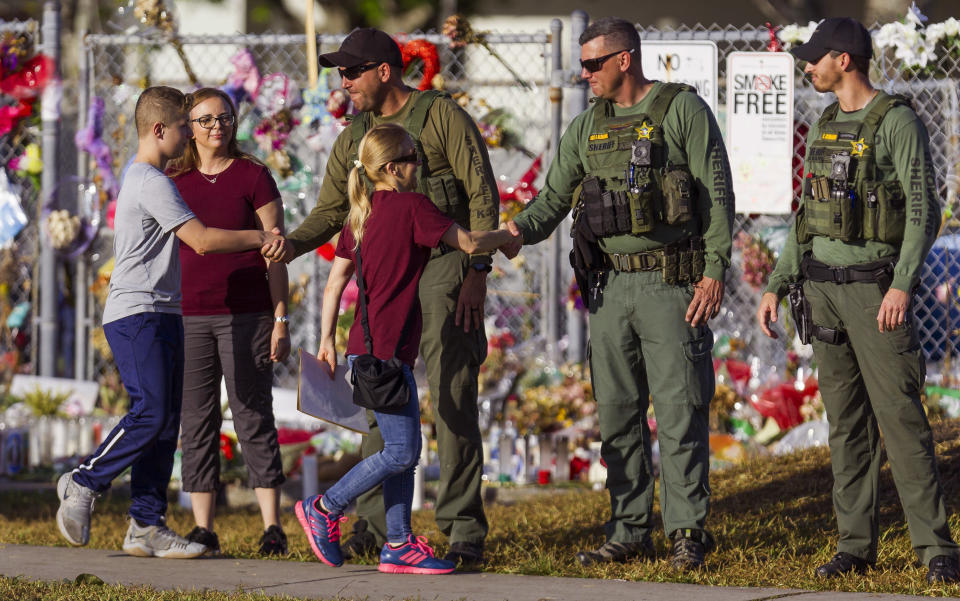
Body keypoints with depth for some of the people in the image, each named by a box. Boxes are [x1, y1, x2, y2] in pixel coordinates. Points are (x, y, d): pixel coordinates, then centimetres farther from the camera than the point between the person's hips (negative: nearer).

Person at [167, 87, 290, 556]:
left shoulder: (252, 176, 2)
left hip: (245, 314, -3)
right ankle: (203, 528, 6)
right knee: (197, 422, 3)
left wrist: (280, 320, -5)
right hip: (188, 317, 3)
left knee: (253, 417, -4)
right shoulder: (173, 181, 10)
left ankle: (272, 526, -3)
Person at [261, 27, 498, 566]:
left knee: (453, 397, -7)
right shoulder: (356, 138, 14)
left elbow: (483, 196, -6)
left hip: (443, 266, -6)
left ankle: (464, 531, -4)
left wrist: (478, 270, -14)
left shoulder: (442, 116, -4)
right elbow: (331, 211, 13)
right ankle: (376, 526, 9)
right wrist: (293, 244, -7)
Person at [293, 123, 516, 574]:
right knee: (402, 451, -6)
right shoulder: (412, 206, -11)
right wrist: (508, 236, 12)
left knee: (405, 450, 10)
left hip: (365, 347, 9)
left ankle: (399, 545, 9)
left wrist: (327, 341, 17)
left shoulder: (360, 216, 13)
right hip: (384, 351, -9)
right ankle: (324, 508, 2)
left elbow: (334, 284, 13)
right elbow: (469, 244, -7)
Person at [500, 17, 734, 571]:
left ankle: (688, 533, -2)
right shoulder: (588, 128, 13)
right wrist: (517, 230, -10)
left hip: (671, 281, -6)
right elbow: (555, 197, 11)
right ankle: (630, 532, 14)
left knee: (679, 410, -6)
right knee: (618, 413, 7)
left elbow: (718, 194, -7)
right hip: (611, 285, 6)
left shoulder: (683, 111, -5)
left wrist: (715, 271, -14)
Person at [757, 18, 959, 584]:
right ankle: (857, 544, 11)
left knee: (901, 416, -11)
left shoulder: (899, 123, -12)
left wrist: (903, 285, -29)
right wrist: (776, 287, 14)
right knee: (848, 421, 8)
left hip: (874, 288, -7)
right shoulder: (827, 127, 13)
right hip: (824, 287, 7)